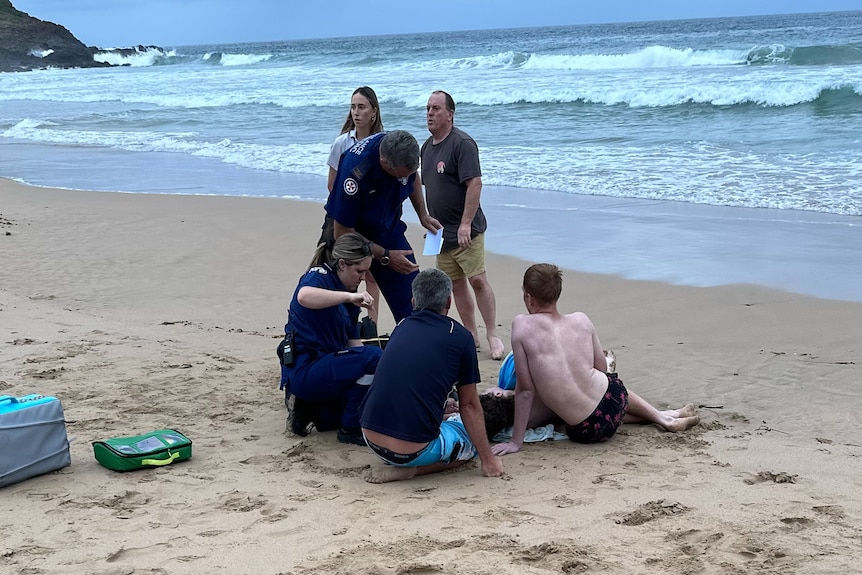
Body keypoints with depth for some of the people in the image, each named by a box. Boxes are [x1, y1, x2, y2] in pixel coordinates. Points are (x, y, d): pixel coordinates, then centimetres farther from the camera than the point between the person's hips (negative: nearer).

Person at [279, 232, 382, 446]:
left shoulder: (348, 292, 13)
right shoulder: (319, 276, -13)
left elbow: (353, 343, 12)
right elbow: (304, 297, -40)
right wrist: (348, 296, -44)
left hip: (326, 367, 10)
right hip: (304, 370, -10)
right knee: (373, 356, -26)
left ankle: (309, 409, 12)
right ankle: (350, 429, -13)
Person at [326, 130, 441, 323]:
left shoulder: (403, 151, -19)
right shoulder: (355, 171, -36)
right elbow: (342, 234, -26)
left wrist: (423, 216, 2)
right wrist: (386, 256, -21)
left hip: (389, 230, 5)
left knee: (413, 304, 0)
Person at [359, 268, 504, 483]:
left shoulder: (401, 328, 12)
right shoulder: (460, 337, -2)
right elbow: (469, 405, 3)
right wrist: (488, 459, 13)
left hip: (372, 440, 7)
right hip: (414, 451, -7)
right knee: (471, 436, 21)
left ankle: (398, 464, 10)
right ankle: (410, 470, -1)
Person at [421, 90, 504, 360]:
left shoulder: (462, 143, -13)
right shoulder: (427, 146, 13)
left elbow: (475, 183, -20)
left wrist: (466, 224, -25)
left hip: (466, 231, -8)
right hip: (441, 231, 8)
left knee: (477, 280, -10)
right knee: (456, 284, 10)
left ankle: (492, 335, -3)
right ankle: (471, 335, 18)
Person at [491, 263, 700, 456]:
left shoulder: (522, 326, -15)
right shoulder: (581, 320, -3)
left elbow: (525, 389, -13)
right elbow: (602, 368, 9)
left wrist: (516, 442, -6)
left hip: (586, 430, -4)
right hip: (613, 398, 4)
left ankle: (663, 417, 42)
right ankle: (663, 417, 50)